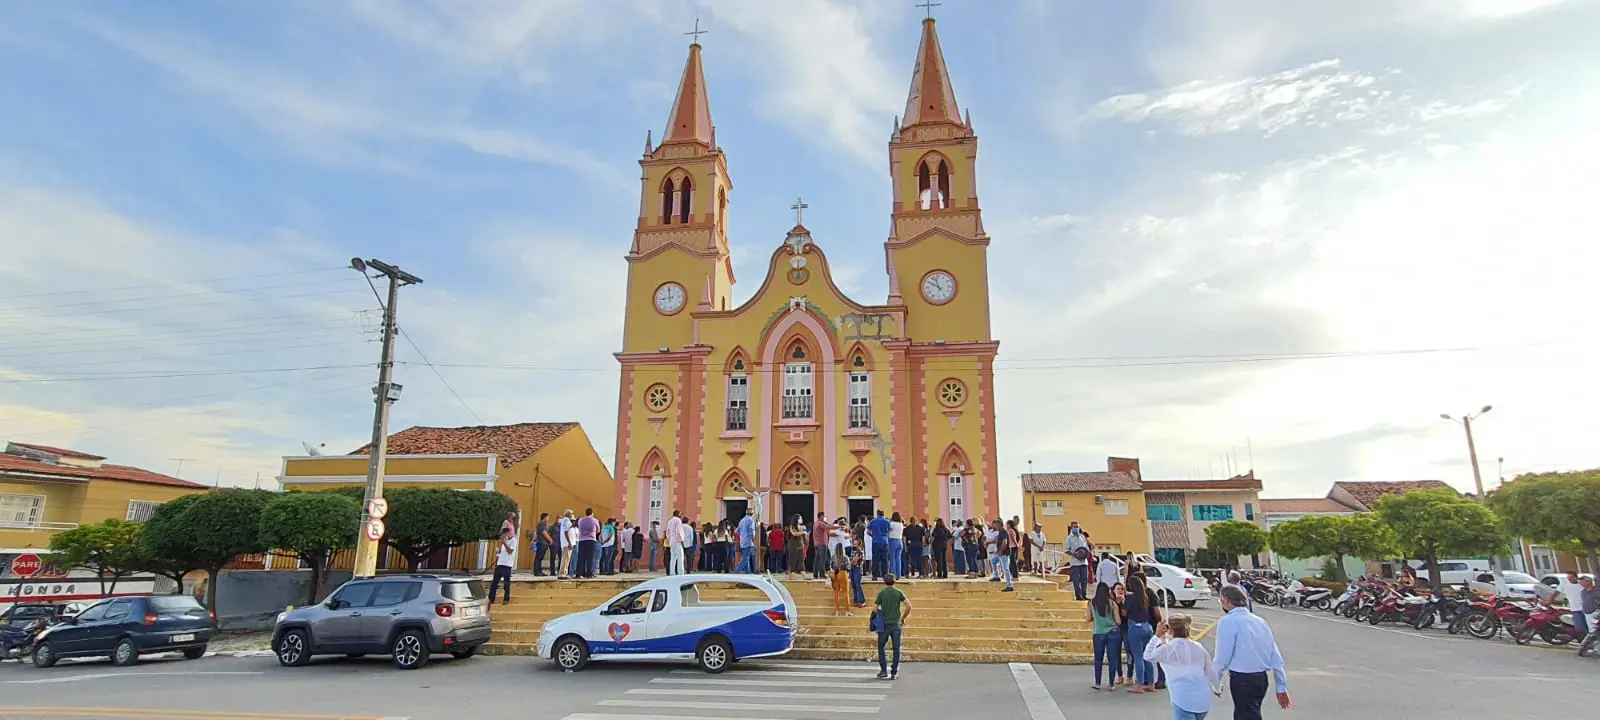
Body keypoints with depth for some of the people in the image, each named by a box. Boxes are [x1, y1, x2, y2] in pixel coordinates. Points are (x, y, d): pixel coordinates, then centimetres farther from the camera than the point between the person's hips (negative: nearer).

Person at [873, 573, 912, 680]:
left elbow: (874, 609, -7)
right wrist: (903, 619, 5)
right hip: (896, 624, 1)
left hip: (884, 624, -1)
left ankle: (883, 670, 7)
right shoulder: (899, 592, 2)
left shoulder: (881, 593, -2)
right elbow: (908, 606, -5)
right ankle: (894, 672, 6)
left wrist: (878, 617, 11)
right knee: (896, 648, 7)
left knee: (881, 647, 12)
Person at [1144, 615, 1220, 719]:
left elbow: (1148, 656, 6)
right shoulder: (1199, 647, 8)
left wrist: (1157, 636, 7)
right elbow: (1210, 672, 19)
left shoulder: (1168, 648, -7)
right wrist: (1217, 688, 38)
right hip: (1203, 700, 6)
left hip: (1184, 701, -6)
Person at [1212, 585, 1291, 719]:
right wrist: (1282, 687, 16)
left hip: (1242, 680, -8)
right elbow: (1276, 657, 11)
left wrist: (1216, 683, 1)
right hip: (1261, 678, 8)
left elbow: (1222, 657, -12)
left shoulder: (1227, 621, -11)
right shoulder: (1260, 621, 10)